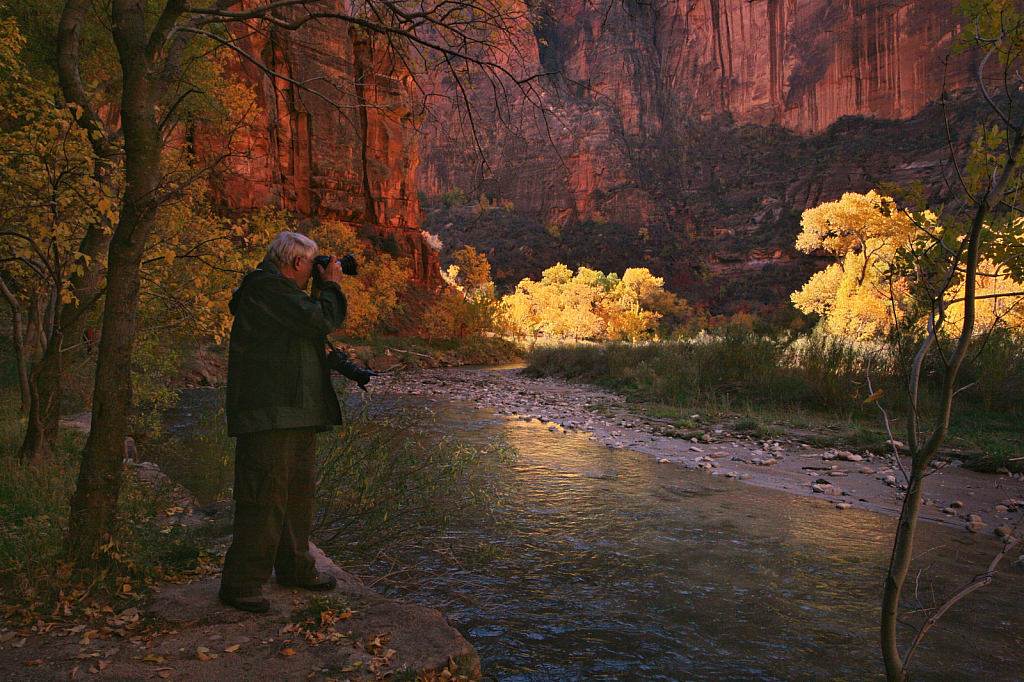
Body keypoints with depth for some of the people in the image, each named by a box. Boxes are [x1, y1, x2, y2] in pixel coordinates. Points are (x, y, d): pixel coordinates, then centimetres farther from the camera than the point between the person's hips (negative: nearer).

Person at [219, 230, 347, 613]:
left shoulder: (278, 288, 23)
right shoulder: (267, 286, -11)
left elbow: (313, 328, 26)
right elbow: (321, 321, -17)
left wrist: (323, 291, 17)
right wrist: (331, 285, -2)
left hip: (297, 413, 11)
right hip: (269, 413, -11)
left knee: (300, 492, 16)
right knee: (265, 496, -7)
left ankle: (294, 568, 30)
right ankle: (241, 584, 4)